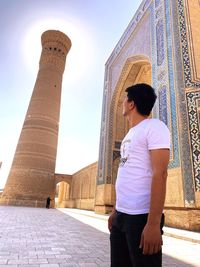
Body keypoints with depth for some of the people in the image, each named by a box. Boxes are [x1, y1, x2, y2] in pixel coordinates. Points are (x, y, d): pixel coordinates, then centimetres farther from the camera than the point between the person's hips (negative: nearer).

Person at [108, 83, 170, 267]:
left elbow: (160, 174, -18)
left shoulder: (154, 127, -8)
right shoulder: (130, 135, 17)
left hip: (142, 216, -8)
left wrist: (153, 223, -22)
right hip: (122, 215, 8)